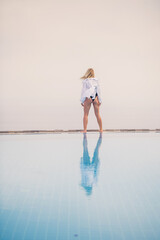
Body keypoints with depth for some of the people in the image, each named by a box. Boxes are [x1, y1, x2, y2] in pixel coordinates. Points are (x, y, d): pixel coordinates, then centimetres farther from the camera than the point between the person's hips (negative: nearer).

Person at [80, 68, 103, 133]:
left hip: (88, 97, -3)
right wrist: (99, 100, 12)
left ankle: (85, 130, -4)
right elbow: (98, 90, 8)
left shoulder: (85, 81, -2)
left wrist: (82, 101, 3)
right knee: (97, 114, 9)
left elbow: (83, 90, -1)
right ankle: (101, 129, 13)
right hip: (95, 97, 3)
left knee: (86, 114, 2)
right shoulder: (96, 80, 6)